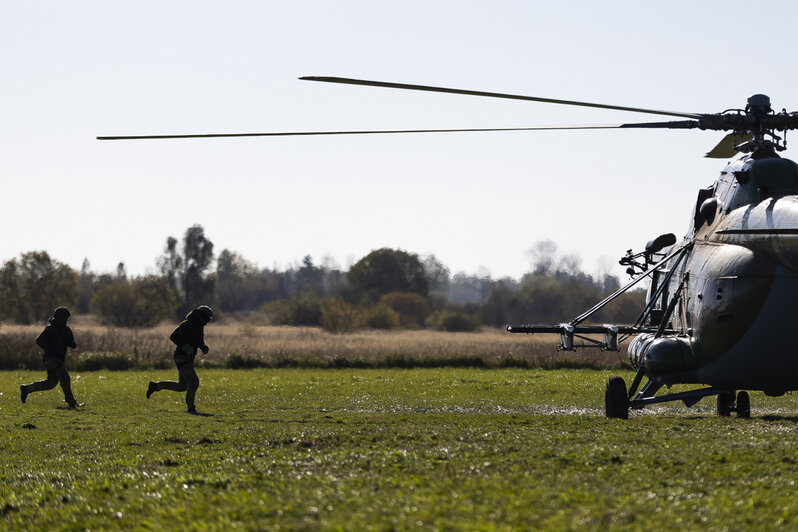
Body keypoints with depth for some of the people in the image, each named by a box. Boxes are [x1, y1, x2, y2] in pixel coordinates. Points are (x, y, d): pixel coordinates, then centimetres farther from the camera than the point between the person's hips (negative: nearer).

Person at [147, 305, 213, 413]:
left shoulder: (200, 327, 11)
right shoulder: (186, 325, -16)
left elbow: (200, 342, 23)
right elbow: (173, 337, -19)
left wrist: (204, 348, 0)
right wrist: (185, 347, -29)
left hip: (189, 359, 10)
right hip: (181, 358, -10)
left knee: (182, 386, 14)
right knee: (194, 382, -15)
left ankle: (155, 386, 27)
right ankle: (190, 407, -5)